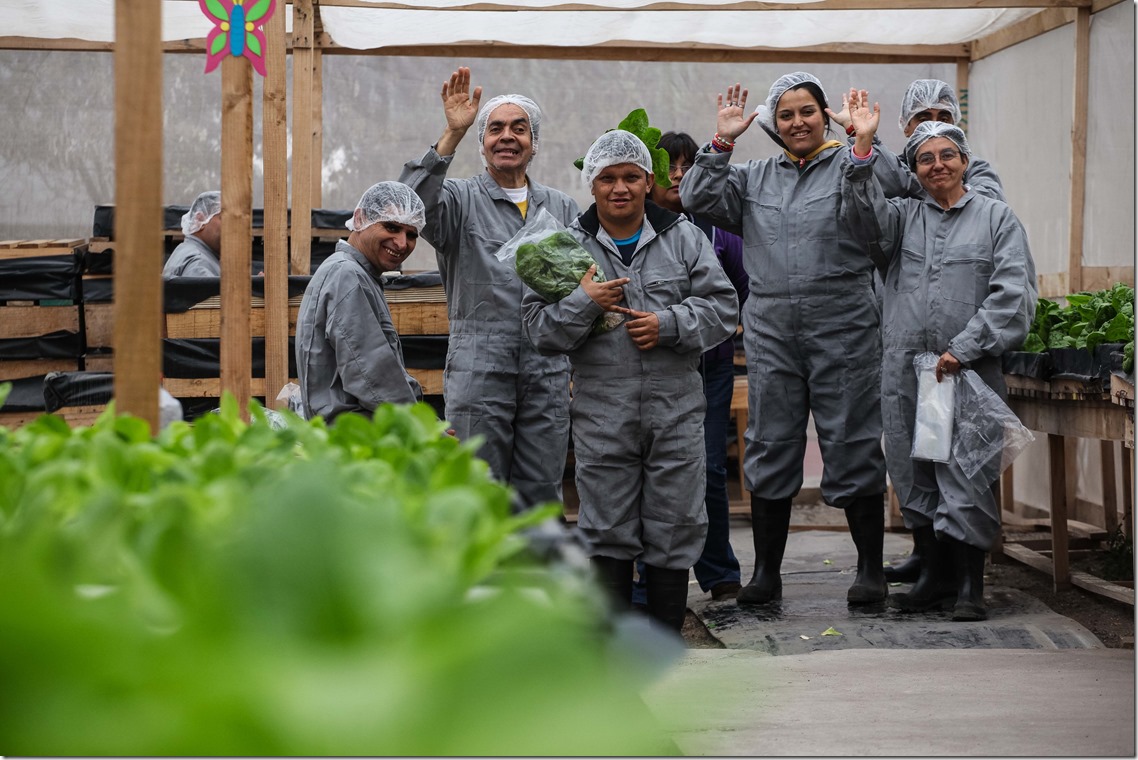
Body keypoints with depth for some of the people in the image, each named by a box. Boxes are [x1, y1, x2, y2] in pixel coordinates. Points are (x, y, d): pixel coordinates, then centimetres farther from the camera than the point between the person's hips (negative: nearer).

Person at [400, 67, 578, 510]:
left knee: (542, 497, 8)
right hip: (479, 371, -3)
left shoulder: (562, 208, 16)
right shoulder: (461, 200, 3)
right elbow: (412, 203, -18)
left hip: (547, 374, 3)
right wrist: (452, 135, -22)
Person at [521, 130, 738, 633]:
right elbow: (538, 326, 2)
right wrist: (584, 303, -14)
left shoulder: (683, 238, 6)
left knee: (674, 524, 5)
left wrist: (670, 324, -11)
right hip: (601, 415, 0)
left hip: (675, 408, 0)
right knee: (607, 530, 5)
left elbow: (723, 307, 3)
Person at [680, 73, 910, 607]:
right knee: (770, 448, 7)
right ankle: (766, 572, 16)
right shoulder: (754, 179, 16)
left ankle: (870, 569, 10)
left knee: (853, 447, 0)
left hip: (843, 332, -4)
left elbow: (896, 192, -12)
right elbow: (700, 200, 8)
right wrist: (721, 142, 2)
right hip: (771, 335, 4)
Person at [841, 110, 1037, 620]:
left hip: (970, 371, -3)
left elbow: (1013, 293, -4)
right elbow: (862, 217, -5)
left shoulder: (996, 218, 5)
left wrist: (962, 350, -11)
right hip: (905, 371, 3)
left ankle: (970, 586, 5)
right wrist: (863, 147, -14)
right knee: (914, 476, 8)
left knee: (965, 475, -5)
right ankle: (932, 574, 20)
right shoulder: (905, 216, 14)